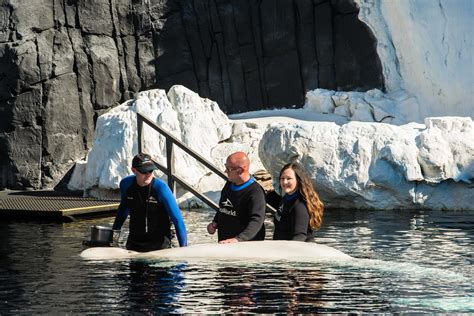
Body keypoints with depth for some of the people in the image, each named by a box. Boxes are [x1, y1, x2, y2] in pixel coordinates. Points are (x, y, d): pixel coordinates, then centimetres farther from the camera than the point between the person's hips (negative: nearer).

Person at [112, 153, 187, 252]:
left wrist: (183, 248, -17)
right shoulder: (126, 184, -4)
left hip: (160, 245, -4)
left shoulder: (160, 188, -17)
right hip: (134, 243, 4)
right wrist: (114, 231, 22)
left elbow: (178, 220, -14)